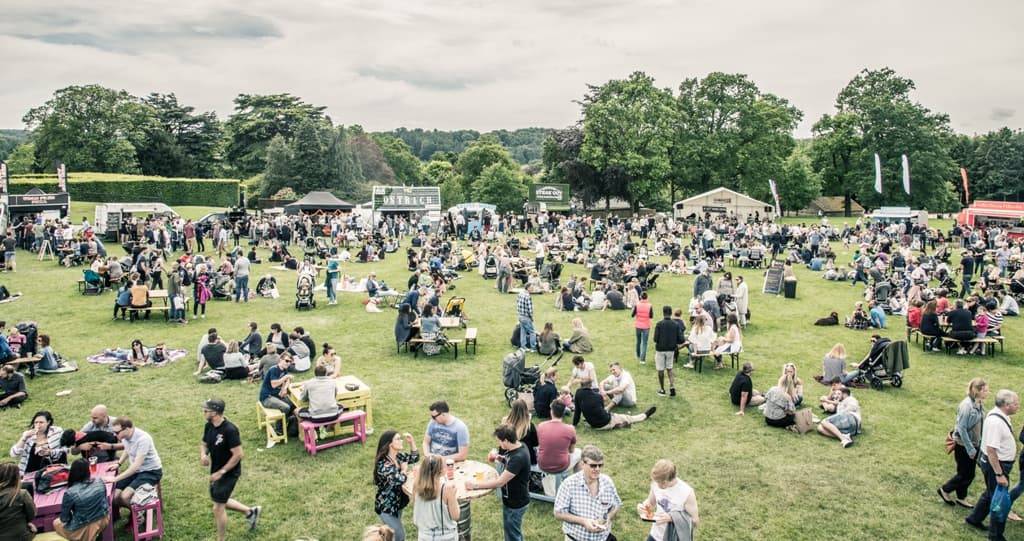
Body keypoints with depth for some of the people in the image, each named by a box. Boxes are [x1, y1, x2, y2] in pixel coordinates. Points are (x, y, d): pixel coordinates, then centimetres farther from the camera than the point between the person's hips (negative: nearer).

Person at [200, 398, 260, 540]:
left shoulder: (230, 430, -28)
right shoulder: (209, 426, -4)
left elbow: (238, 455, -25)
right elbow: (204, 444, 11)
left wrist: (221, 472, -23)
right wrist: (203, 455, -11)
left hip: (229, 473, -9)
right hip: (216, 471, 9)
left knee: (218, 508, -1)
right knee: (220, 502, 22)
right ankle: (251, 511, 40)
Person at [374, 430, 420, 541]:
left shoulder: (398, 456, -4)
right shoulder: (383, 464, -29)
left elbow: (415, 458, 11)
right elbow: (399, 480, -40)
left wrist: (411, 441, -4)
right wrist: (404, 469, -19)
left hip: (397, 502, 8)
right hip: (386, 506, -8)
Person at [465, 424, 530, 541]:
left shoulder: (518, 457, -33)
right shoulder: (518, 446, -5)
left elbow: (499, 482, -30)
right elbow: (509, 461, 15)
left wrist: (475, 485, -22)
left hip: (516, 503, -9)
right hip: (513, 500, 9)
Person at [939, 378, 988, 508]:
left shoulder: (979, 404, 0)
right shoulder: (966, 405, -24)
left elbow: (980, 426, 10)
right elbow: (961, 429, -22)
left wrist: (980, 445, 10)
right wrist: (970, 449, -19)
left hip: (974, 444, 7)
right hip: (963, 445, -7)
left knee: (970, 474, 16)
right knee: (965, 474, 4)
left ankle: (961, 498, 32)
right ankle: (944, 490, 24)